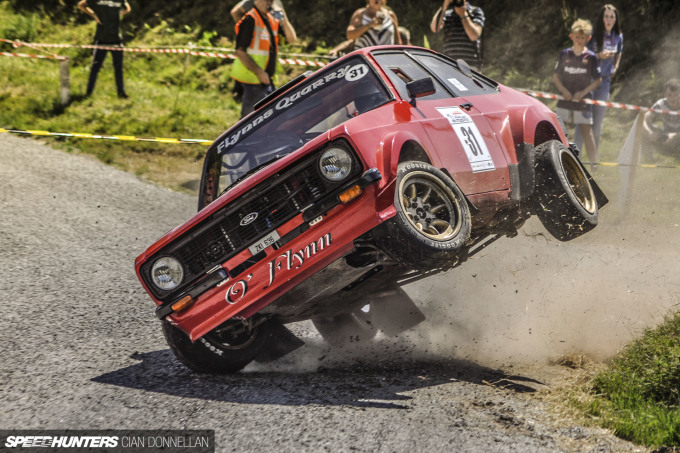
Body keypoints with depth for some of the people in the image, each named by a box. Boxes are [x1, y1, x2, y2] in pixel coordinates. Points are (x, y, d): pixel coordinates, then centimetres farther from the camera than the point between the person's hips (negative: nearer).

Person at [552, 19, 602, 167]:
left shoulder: (591, 57, -1)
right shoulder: (565, 54, 4)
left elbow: (598, 80, 2)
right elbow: (555, 76, 8)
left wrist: (584, 92, -11)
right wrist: (563, 90, -9)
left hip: (582, 101, -2)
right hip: (565, 100, 2)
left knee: (587, 132, -5)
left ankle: (594, 164, -4)